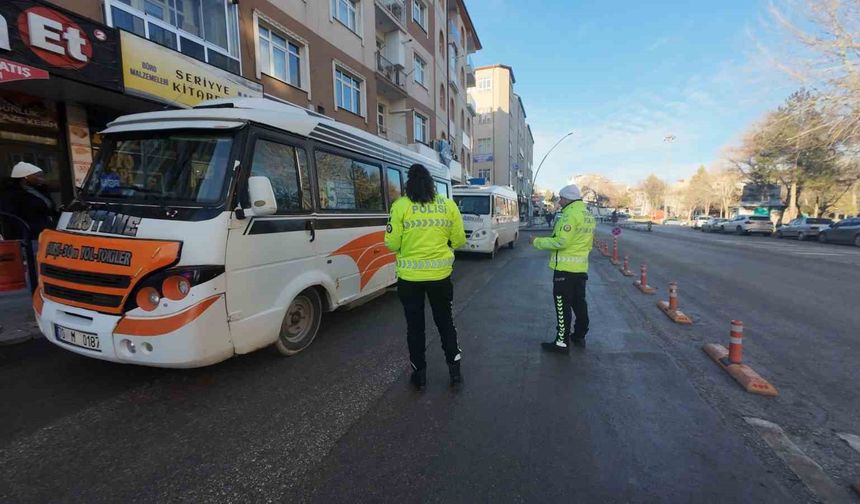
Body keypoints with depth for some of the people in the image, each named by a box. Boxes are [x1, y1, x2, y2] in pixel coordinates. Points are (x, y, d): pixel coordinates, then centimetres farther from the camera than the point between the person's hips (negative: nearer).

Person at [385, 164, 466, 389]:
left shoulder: (400, 206, -8)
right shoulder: (448, 205, -1)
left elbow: (392, 243, -8)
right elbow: (459, 240, 3)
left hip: (410, 276, -2)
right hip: (440, 274, 2)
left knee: (415, 325, 14)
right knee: (445, 322, 19)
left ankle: (419, 373, 25)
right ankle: (454, 370, 26)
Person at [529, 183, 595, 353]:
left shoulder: (570, 214, -17)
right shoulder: (588, 215, 13)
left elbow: (561, 242, -23)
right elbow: (587, 243, 18)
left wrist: (537, 241, -14)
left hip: (565, 268, -9)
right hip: (581, 267, 10)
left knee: (563, 306, -2)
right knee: (579, 303, 18)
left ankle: (562, 342, 4)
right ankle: (580, 336, 30)